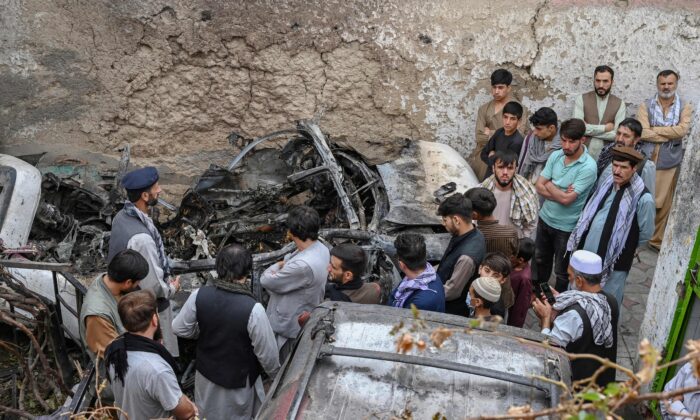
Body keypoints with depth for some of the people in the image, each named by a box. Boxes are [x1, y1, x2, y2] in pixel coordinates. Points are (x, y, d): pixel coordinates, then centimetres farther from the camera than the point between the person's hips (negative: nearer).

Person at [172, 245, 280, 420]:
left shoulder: (199, 295, -20)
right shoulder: (253, 309, -31)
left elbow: (179, 328, -4)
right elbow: (267, 354, -20)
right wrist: (276, 375, 0)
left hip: (205, 373, 4)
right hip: (238, 382, -3)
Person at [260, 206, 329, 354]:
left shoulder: (303, 265, -36)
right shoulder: (320, 249, -7)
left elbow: (266, 280, -23)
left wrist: (276, 267, -4)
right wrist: (282, 265, -12)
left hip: (289, 327, -8)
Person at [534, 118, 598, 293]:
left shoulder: (588, 167, -24)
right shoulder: (555, 156, -4)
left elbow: (566, 199, -26)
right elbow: (539, 186, -6)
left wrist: (549, 184, -10)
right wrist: (561, 193, -21)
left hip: (566, 227, -6)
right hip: (545, 218, 6)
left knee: (562, 271, 12)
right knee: (540, 260, 26)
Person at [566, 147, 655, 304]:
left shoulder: (643, 198, -19)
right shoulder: (607, 183, 0)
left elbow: (646, 233, -8)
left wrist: (625, 248, 4)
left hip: (613, 262, -6)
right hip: (587, 254, 6)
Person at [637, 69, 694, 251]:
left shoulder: (685, 106, 2)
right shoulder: (646, 105, 0)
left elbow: (682, 130, -14)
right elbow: (642, 132, -12)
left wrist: (654, 130, -11)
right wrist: (670, 134, -11)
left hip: (669, 162, 1)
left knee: (663, 204, 8)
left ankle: (657, 239, 21)